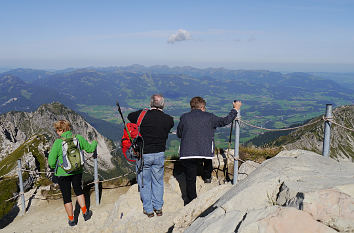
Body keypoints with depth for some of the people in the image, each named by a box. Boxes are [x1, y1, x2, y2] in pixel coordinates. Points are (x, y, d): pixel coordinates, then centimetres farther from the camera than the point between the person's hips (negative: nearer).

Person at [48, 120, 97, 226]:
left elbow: (51, 162, -16)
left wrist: (55, 168, 6)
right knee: (78, 190, 27)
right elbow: (90, 149, 5)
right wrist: (94, 143, 26)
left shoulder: (58, 142, -17)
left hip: (63, 173, -3)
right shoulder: (78, 138, -8)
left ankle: (71, 220, 25)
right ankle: (85, 212, 24)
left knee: (66, 196, 12)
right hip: (77, 171, 3)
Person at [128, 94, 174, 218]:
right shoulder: (168, 119, -8)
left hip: (143, 154, -2)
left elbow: (130, 116, 6)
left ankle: (148, 209, 22)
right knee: (158, 181, 19)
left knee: (144, 183, 13)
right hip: (160, 154, 2)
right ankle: (158, 207, 28)